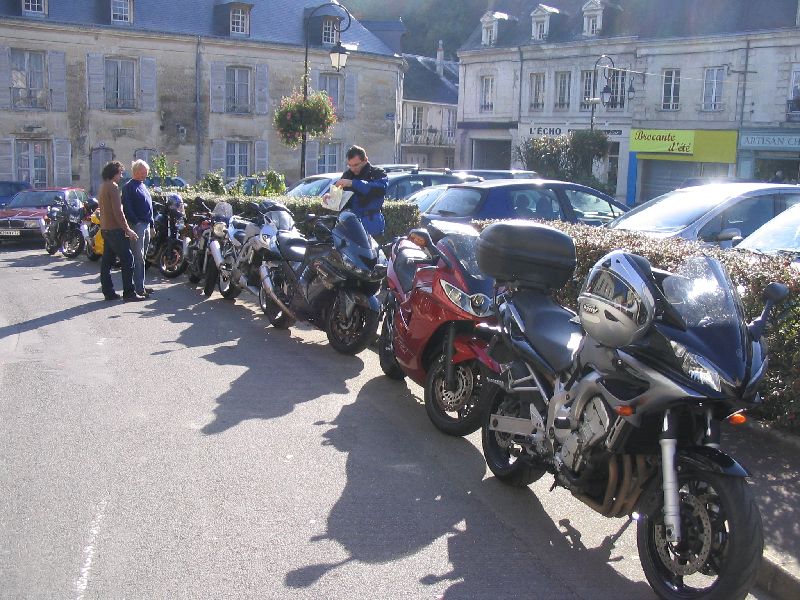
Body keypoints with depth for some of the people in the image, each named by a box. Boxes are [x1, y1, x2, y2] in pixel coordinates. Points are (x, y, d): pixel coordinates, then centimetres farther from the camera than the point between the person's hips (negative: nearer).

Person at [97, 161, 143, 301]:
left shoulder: (103, 187, 18)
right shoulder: (113, 187, -13)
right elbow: (118, 211, -19)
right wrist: (127, 229, -17)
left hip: (105, 229, 10)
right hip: (115, 229, -10)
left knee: (107, 261, 9)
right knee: (127, 259, -8)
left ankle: (108, 292, 12)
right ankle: (129, 292, -9)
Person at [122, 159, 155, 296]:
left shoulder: (143, 186, 18)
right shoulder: (129, 187, -10)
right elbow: (127, 207, -18)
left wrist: (151, 224, 21)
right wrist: (136, 222, -20)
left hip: (146, 224, 9)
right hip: (137, 225, -9)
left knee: (142, 257, 13)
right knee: (138, 258, -8)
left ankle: (141, 286, 20)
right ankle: (139, 288, -7)